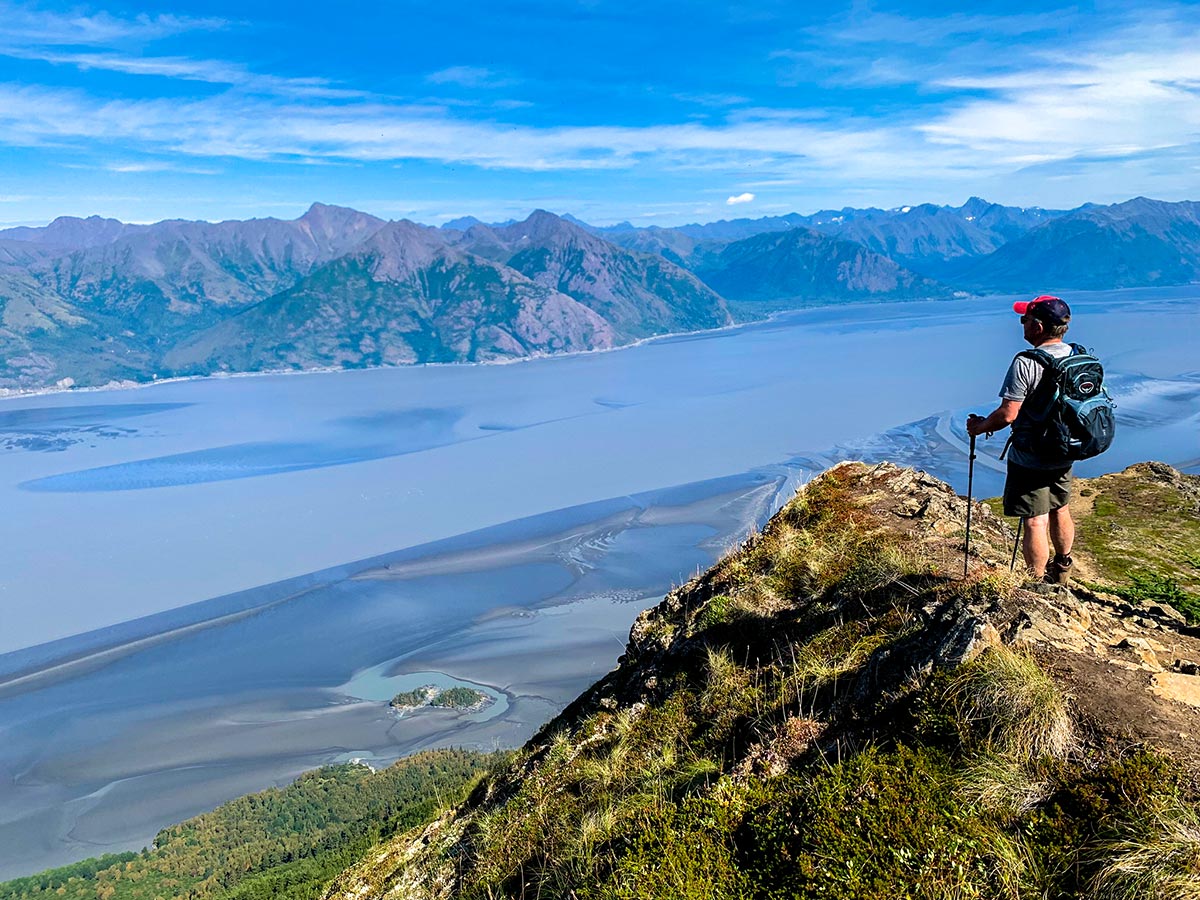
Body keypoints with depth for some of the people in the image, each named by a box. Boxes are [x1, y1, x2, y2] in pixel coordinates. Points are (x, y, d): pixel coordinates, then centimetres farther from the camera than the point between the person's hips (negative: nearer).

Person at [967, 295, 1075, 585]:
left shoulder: (1025, 363, -24)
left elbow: (1007, 414, -25)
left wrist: (979, 426, -6)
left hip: (1030, 459, -7)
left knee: (1035, 521, 2)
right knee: (1060, 511, 23)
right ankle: (1062, 571, 41)